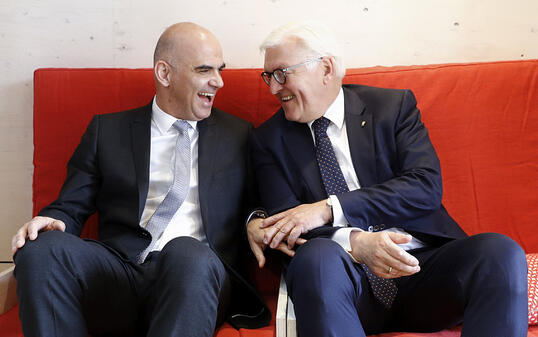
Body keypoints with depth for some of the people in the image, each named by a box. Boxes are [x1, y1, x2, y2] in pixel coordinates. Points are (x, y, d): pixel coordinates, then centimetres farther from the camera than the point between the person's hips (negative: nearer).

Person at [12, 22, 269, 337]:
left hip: (198, 272, -1)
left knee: (187, 252, -36)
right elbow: (71, 207, 15)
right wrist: (52, 220, -9)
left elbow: (253, 209, 18)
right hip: (119, 271, 1)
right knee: (40, 248, -27)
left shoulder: (238, 135, 19)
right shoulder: (107, 130, 17)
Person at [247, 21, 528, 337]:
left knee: (501, 251, -26)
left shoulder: (394, 106, 7)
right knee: (317, 255, -35)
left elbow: (427, 185, -7)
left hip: (419, 264, 1)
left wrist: (329, 209, -17)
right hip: (341, 277, -1)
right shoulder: (269, 139, 10)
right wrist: (354, 243, -22)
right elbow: (286, 221, -1)